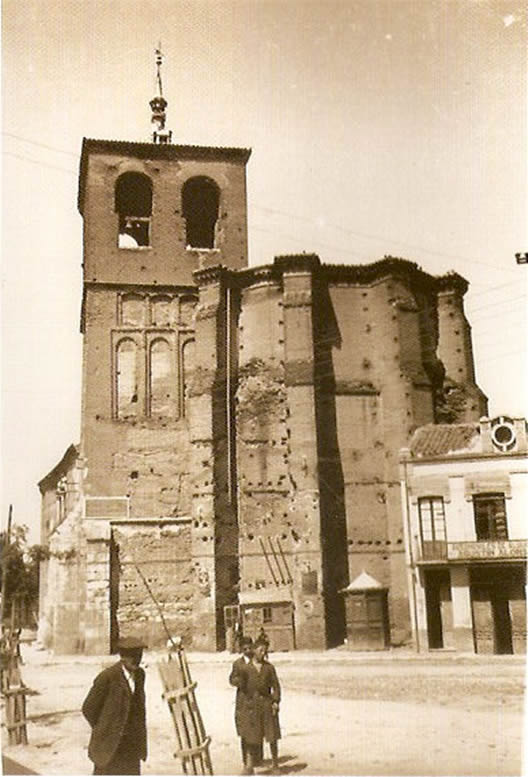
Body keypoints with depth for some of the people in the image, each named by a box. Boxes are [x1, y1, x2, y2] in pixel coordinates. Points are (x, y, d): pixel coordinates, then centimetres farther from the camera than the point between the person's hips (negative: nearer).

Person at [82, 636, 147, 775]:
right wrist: (103, 732, -1)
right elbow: (89, 708, -11)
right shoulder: (107, 677, -19)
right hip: (109, 742, -6)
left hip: (131, 743, 6)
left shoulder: (139, 674, 2)